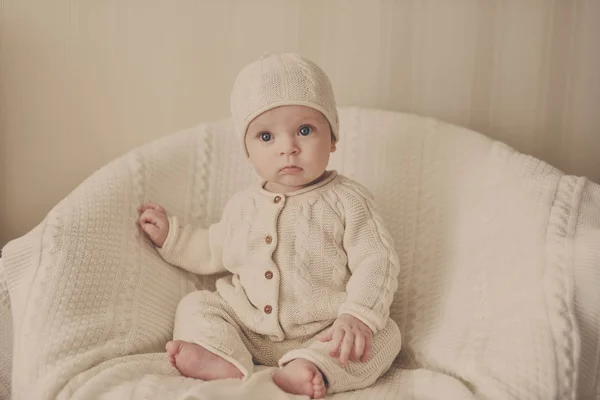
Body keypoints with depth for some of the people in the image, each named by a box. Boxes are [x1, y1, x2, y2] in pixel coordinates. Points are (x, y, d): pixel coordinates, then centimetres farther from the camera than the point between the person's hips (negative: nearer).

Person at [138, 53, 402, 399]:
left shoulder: (347, 200, -7)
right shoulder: (243, 206, 8)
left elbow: (377, 261, -14)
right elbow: (213, 252, 23)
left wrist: (357, 316, -28)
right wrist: (170, 233, 15)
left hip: (321, 335, -4)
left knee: (385, 335, -23)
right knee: (195, 305, -5)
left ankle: (314, 368, -42)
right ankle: (227, 363, -29)